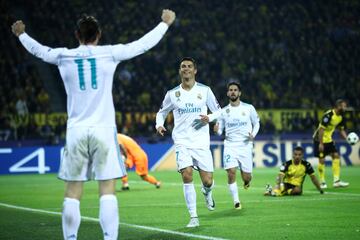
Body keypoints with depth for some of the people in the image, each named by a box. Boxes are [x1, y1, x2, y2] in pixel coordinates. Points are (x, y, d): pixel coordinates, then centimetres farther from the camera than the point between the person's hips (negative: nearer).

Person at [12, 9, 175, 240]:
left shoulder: (63, 56, 6)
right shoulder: (109, 53, -1)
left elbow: (39, 50, 25)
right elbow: (143, 44, 8)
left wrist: (21, 34, 46)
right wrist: (165, 23, 24)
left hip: (76, 130, 2)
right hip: (103, 129, -2)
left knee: (73, 194, 4)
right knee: (107, 191, -4)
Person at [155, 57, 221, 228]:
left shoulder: (205, 90, 3)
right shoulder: (172, 94, 5)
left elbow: (218, 111, 10)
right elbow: (161, 112, 18)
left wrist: (209, 118, -11)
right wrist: (159, 124, -3)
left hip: (201, 143, 0)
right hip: (182, 142, 0)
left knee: (207, 181, -2)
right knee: (187, 175, -18)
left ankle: (207, 193, 38)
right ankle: (193, 217, -9)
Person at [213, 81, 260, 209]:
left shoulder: (249, 108, 1)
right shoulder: (224, 111, 4)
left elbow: (256, 123, 13)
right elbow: (220, 131, 8)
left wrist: (253, 134, -7)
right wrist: (217, 130, -16)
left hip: (245, 145, 0)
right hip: (230, 145, 0)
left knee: (246, 177, 1)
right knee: (231, 173, -17)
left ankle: (247, 180, 40)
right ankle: (236, 201, -4)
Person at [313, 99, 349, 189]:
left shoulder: (340, 117, 1)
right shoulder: (329, 115, -25)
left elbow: (341, 130, 13)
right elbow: (321, 129, -24)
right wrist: (321, 144, -24)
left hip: (329, 139, 8)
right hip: (320, 140, -8)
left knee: (336, 156, -2)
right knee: (322, 160, -4)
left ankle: (336, 181, -1)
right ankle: (322, 182, 7)